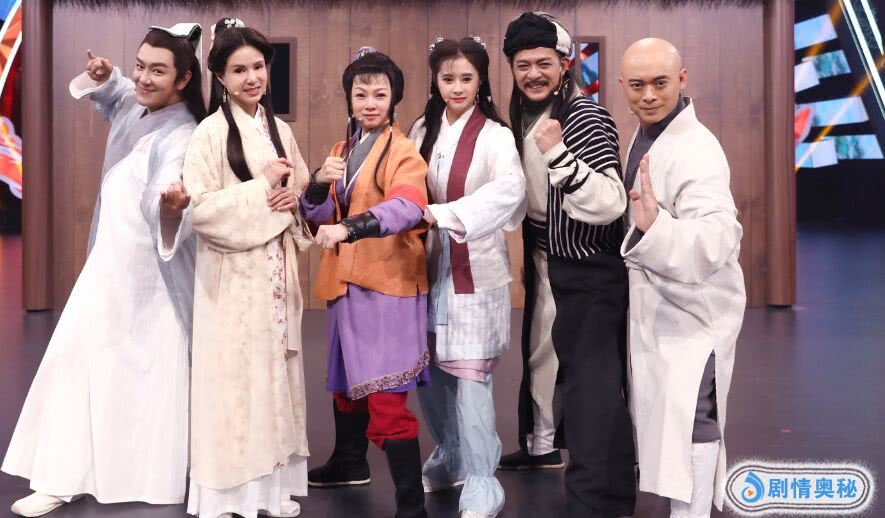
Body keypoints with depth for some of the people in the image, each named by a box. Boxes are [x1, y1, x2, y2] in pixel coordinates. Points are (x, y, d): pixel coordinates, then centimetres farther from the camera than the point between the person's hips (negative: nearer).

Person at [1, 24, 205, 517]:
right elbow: (110, 91, 26)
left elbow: (163, 213, -35)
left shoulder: (181, 137, -22)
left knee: (150, 372, -4)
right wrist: (103, 76, 2)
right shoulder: (133, 106, 3)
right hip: (110, 263, 9)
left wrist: (171, 204, -60)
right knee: (78, 359, 12)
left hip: (150, 275, -9)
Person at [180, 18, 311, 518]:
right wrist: (262, 187, -17)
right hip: (233, 275, -5)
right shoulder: (211, 133, -9)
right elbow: (200, 207, -17)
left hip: (276, 271, 6)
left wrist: (295, 194, -5)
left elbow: (304, 185, 17)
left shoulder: (281, 130, 9)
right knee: (234, 374, -2)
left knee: (275, 370, 9)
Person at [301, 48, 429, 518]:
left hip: (388, 285, -7)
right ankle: (349, 462, 45)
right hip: (345, 283, 8)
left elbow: (408, 208, -28)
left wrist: (349, 227, -41)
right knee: (346, 379, 23)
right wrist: (319, 182, -13)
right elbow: (315, 215, 8)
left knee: (385, 395, -12)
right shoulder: (341, 151, 13)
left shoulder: (403, 152, -9)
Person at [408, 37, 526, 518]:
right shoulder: (423, 131, 8)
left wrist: (443, 214, -39)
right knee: (427, 372, 13)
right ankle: (450, 458, 34)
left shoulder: (495, 136, -10)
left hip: (475, 272, -5)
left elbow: (510, 189, -29)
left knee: (469, 378, -7)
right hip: (429, 266, 5)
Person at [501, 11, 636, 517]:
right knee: (549, 368, 19)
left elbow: (610, 205, -30)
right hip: (548, 266, 8)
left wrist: (558, 154, -38)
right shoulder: (524, 117, 7)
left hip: (590, 275, -8)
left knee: (593, 385, -7)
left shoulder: (587, 118, -18)